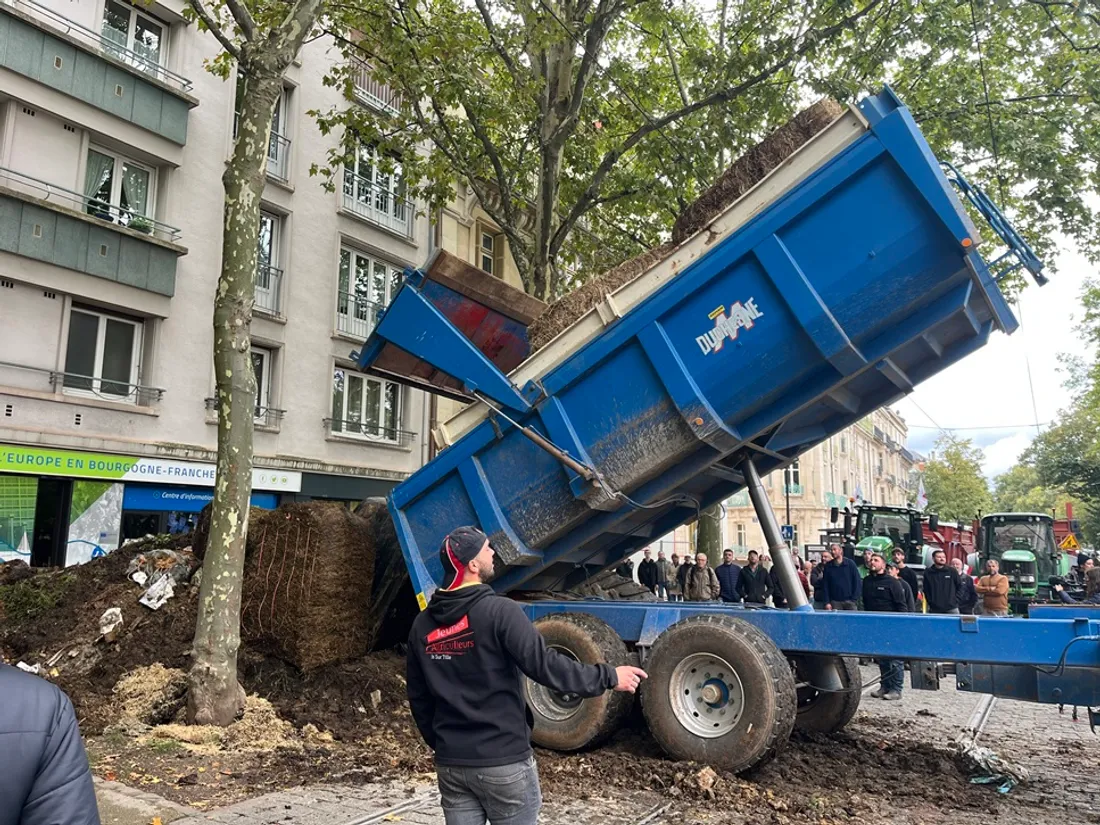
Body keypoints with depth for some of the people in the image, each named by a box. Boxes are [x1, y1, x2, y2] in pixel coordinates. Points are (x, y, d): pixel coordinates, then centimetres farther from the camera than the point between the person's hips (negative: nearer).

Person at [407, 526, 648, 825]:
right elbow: (544, 665, -21)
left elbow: (417, 698, 10)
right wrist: (607, 677, -11)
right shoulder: (499, 612, -17)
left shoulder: (422, 625, 3)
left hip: (451, 764, 5)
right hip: (504, 761, -5)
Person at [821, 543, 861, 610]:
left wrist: (854, 598, -7)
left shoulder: (850, 563, 1)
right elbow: (825, 585, 4)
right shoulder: (827, 567, 5)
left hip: (849, 601, -1)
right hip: (835, 601, 1)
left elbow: (857, 581, 0)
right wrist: (827, 602, -3)